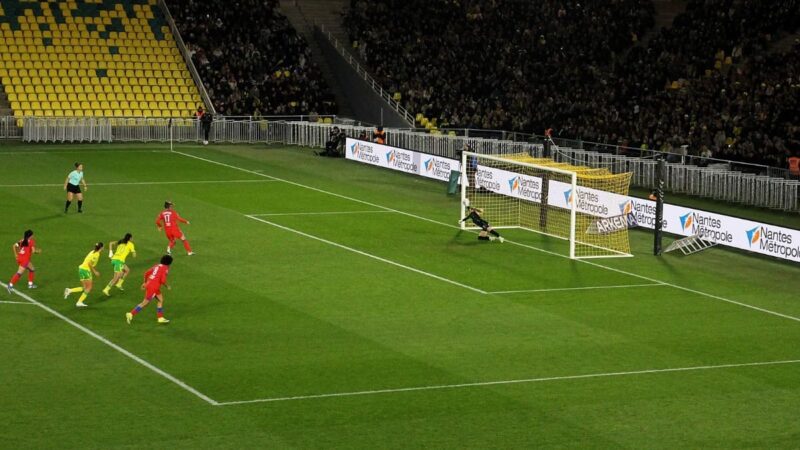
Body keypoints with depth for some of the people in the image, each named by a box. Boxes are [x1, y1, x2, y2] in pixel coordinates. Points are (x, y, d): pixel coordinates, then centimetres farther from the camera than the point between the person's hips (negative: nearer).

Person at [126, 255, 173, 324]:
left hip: (149, 284, 9)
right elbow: (163, 280, -18)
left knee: (161, 300, 17)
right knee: (145, 303, -3)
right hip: (153, 287, -9)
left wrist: (145, 283, 23)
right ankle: (131, 314, -3)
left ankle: (160, 318, 20)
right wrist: (167, 286, 0)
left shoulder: (157, 266, 14)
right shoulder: (165, 268, -10)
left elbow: (146, 273, 12)